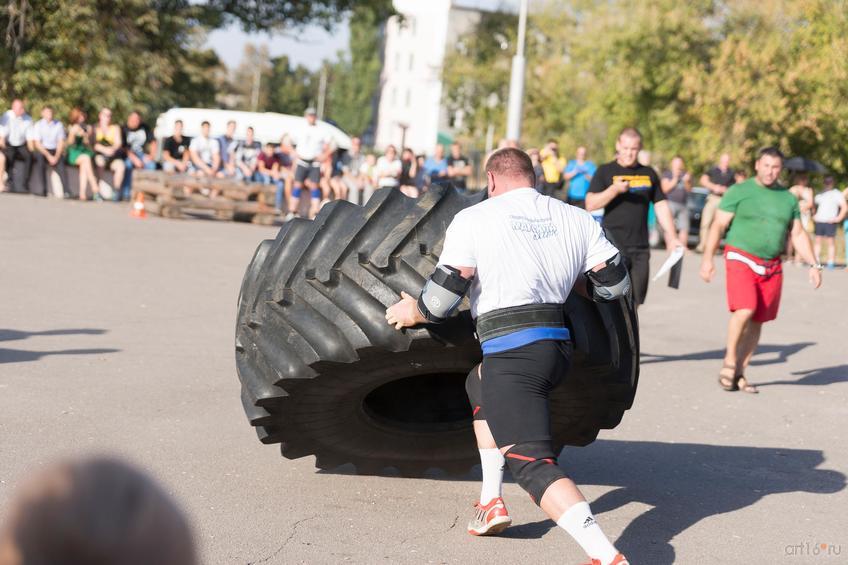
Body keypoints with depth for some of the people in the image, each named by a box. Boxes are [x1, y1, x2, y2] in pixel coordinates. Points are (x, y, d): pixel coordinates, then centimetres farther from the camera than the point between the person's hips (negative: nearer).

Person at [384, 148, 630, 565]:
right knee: (479, 383, 33)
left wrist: (413, 313, 17)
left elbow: (442, 296, -4)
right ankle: (491, 502, 28)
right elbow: (615, 284, 11)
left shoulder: (472, 219, 1)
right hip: (560, 347, 7)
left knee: (531, 464, -10)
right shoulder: (577, 219, 13)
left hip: (512, 352, -7)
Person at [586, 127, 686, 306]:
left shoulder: (649, 174, 14)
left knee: (635, 300, 5)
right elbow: (590, 205, -6)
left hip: (640, 247, 4)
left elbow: (661, 206, 17)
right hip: (613, 245, -4)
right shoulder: (605, 171, 2)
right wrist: (614, 189, -19)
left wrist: (672, 238, 9)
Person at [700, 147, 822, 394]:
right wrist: (707, 258, -12)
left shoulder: (788, 198, 13)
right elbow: (718, 225, -3)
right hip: (741, 260, -5)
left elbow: (798, 234, 16)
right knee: (745, 310, -22)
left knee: (757, 321, 4)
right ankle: (729, 360, -3)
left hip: (772, 267, 5)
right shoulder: (739, 191, -1)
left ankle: (739, 373, 14)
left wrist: (813, 264, 7)